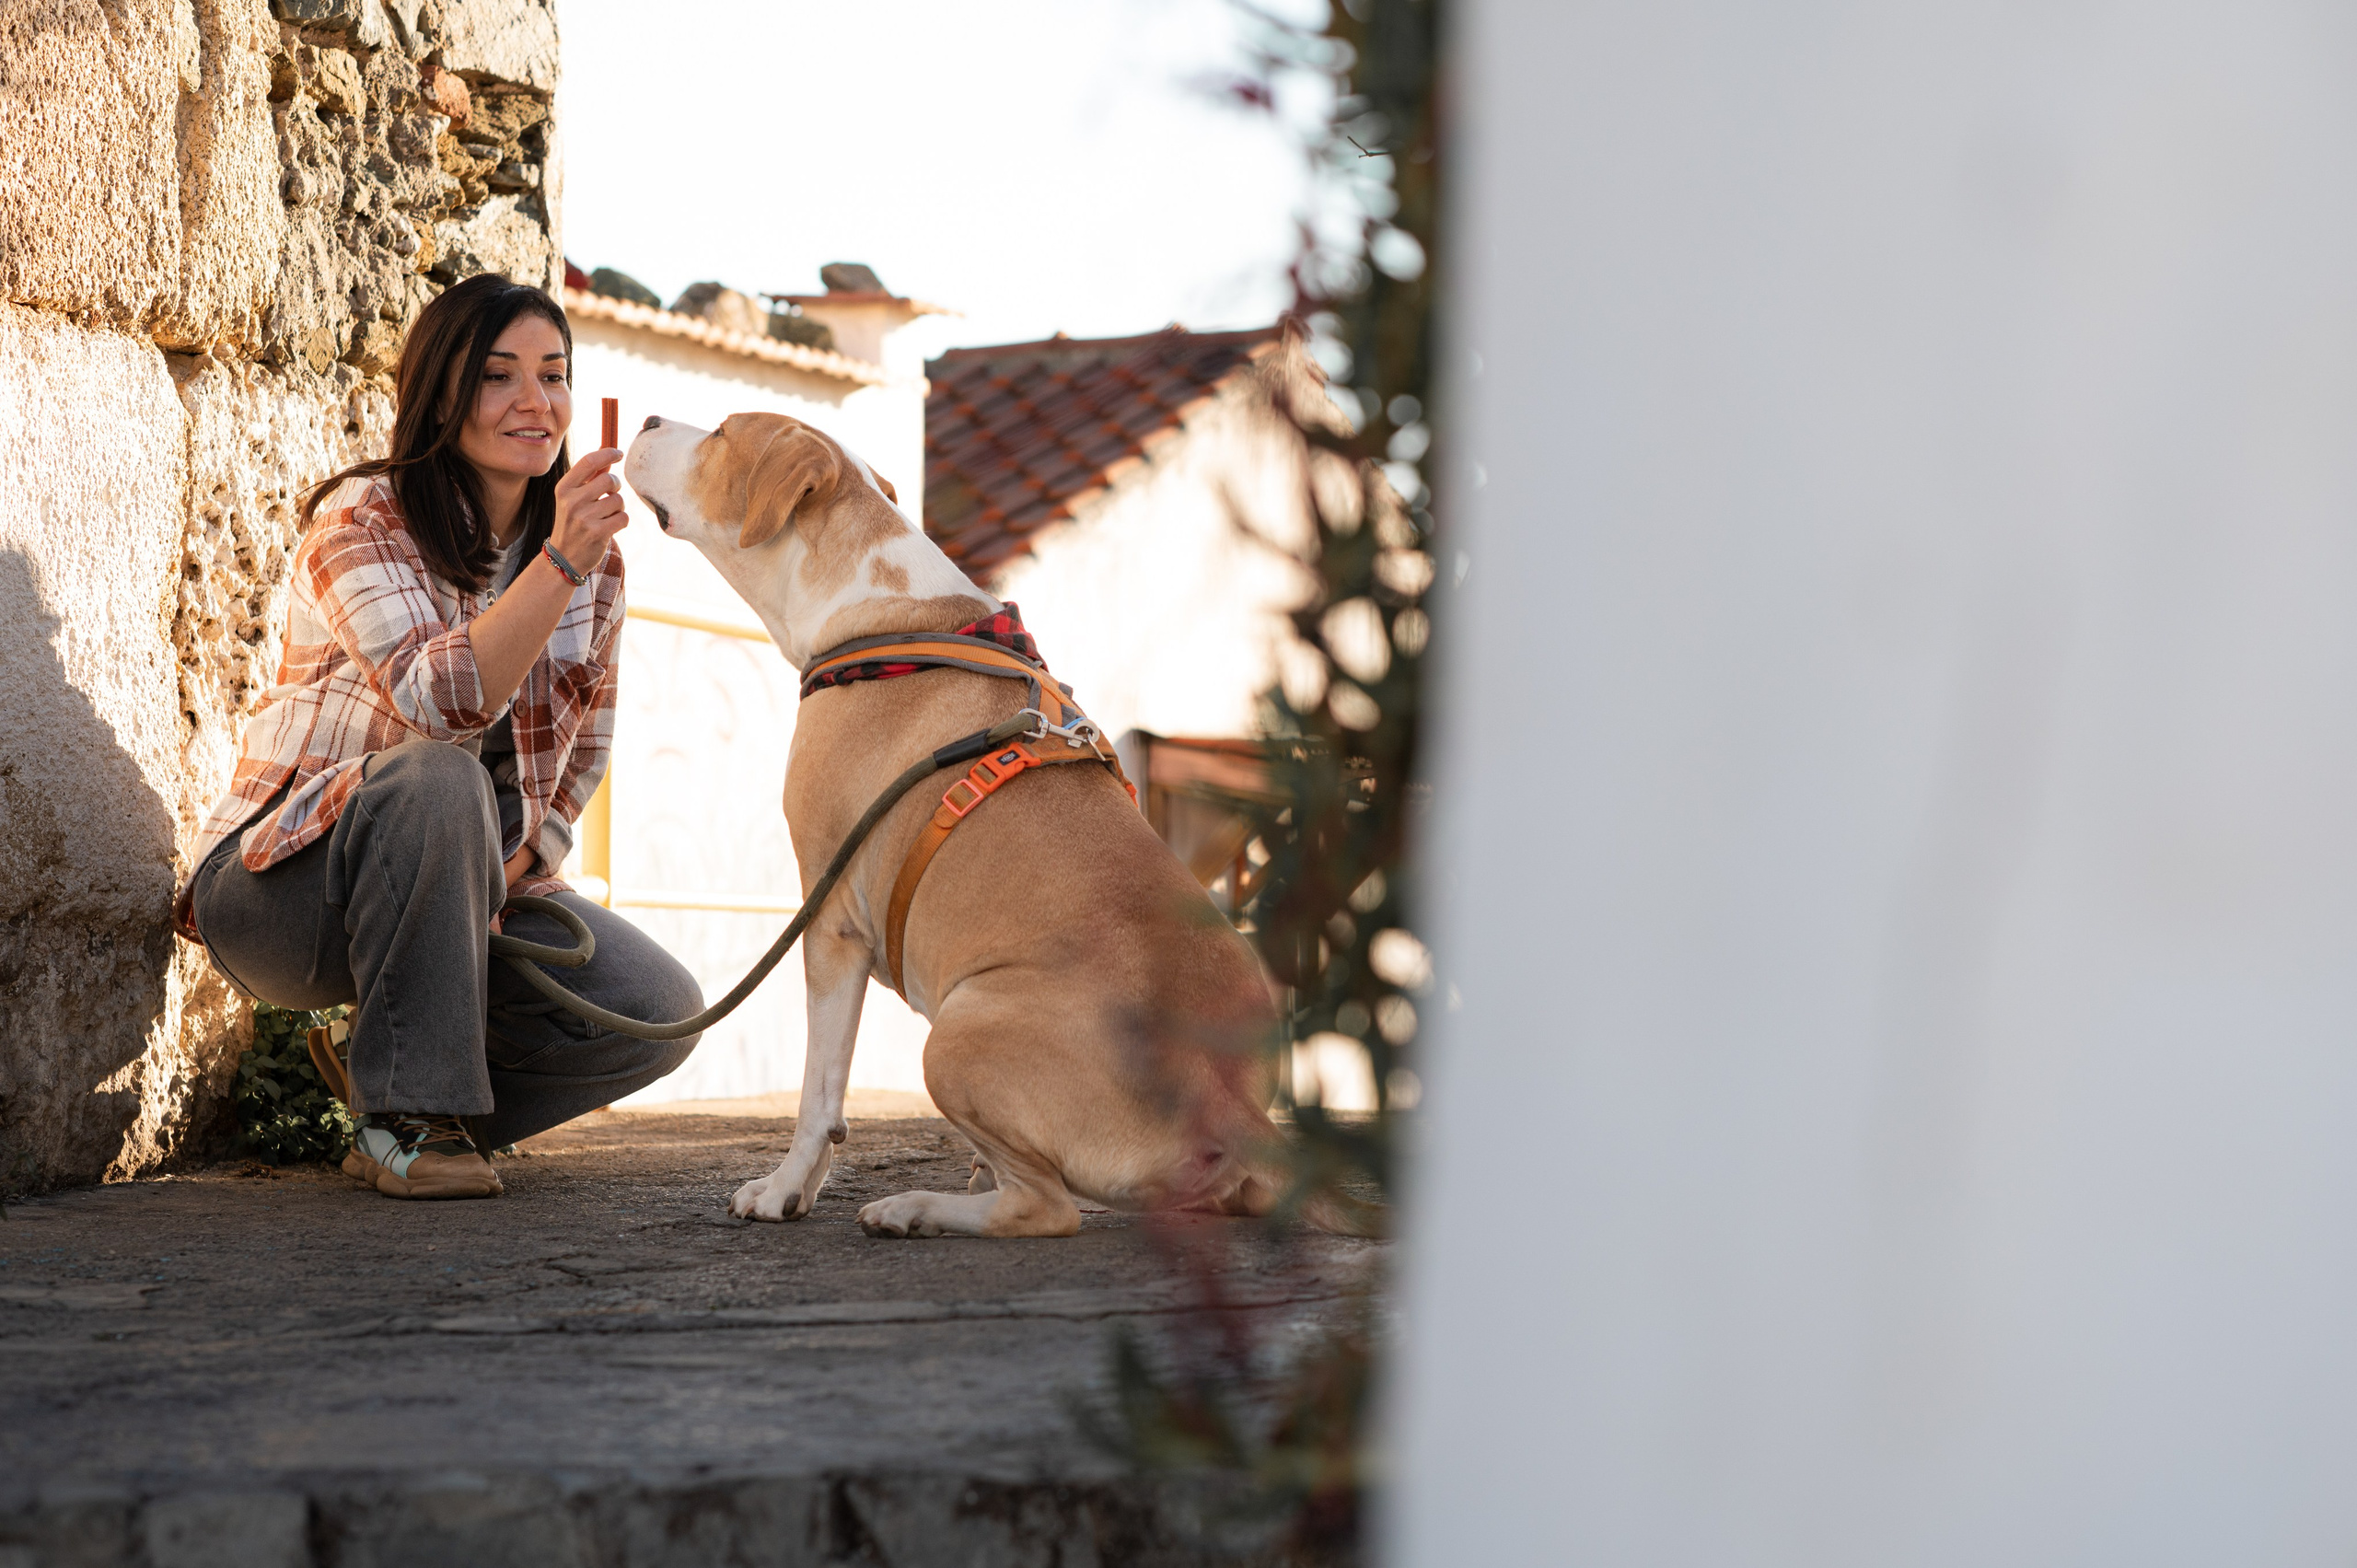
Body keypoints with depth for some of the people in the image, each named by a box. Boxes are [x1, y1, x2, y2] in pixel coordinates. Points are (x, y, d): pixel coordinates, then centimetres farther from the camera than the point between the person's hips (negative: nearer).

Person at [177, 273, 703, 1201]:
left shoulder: (597, 567, 4)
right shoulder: (361, 519, -14)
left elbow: (578, 760, 11)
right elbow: (439, 703, -29)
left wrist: (509, 872, -6)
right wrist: (557, 563, -38)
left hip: (477, 883, 6)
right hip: (287, 883, -5)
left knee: (660, 1012, -17)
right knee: (438, 777, -38)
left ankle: (428, 1108, 5)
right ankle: (405, 1113, -26)